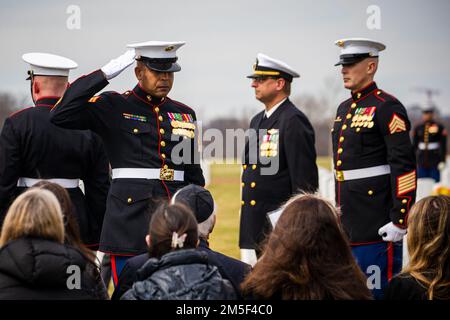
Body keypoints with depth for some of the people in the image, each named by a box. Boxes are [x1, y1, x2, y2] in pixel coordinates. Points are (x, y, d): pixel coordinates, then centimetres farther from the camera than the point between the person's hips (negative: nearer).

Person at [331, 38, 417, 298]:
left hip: (376, 220, -9)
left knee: (378, 291, -5)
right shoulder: (344, 109, 16)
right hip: (349, 219, 9)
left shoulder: (387, 108, -11)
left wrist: (399, 220, -20)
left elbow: (405, 166, -16)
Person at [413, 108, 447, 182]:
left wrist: (442, 161, -9)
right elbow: (414, 144, 11)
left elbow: (443, 145, -3)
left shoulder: (439, 127, -3)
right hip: (422, 161, 3)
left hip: (434, 159, -3)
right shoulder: (418, 128, 8)